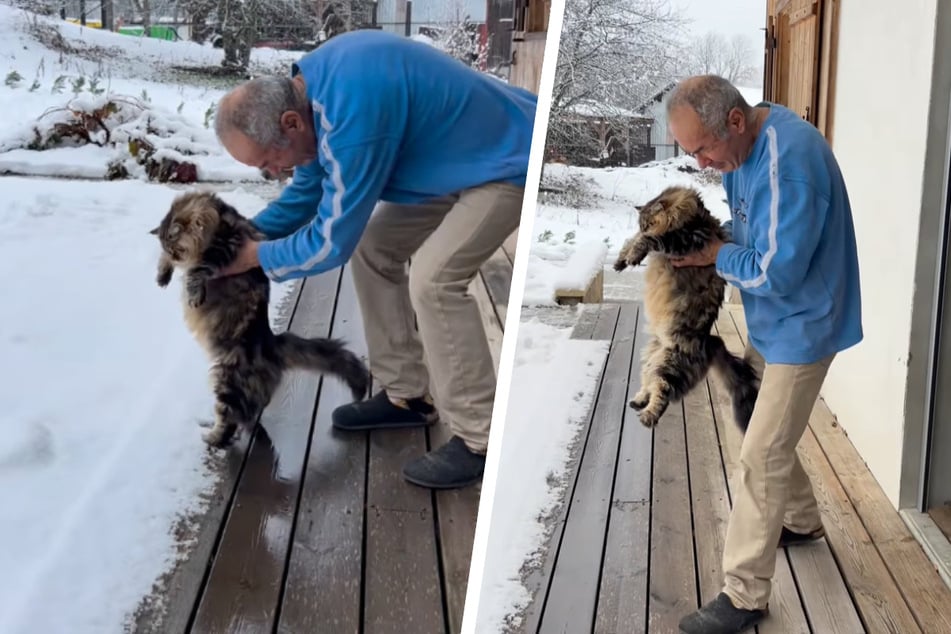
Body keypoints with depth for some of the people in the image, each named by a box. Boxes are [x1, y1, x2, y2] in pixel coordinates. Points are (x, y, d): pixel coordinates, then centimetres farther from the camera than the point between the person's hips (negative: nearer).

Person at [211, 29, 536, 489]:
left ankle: (481, 440, -11)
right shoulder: (313, 84, -4)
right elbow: (309, 190, 11)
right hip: (457, 156, 10)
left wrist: (253, 256, -10)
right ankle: (408, 395, 17)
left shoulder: (353, 116, -34)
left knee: (433, 280, -23)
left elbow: (332, 241, -24)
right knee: (372, 251, 7)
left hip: (506, 161, -10)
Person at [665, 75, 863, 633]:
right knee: (771, 435, 23)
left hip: (801, 326, -9)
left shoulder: (788, 163, -31)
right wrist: (712, 236, -4)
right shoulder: (745, 142, 0)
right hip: (770, 322, 9)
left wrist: (716, 256, -13)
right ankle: (802, 521, 47)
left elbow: (776, 272, -28)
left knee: (761, 458, -6)